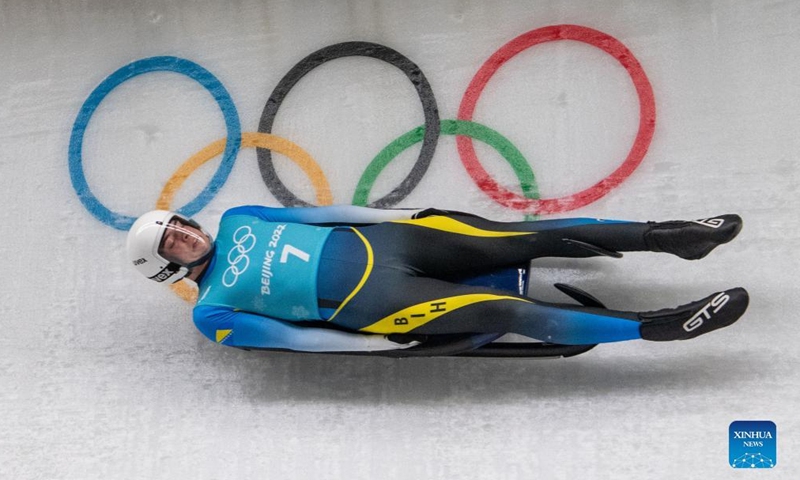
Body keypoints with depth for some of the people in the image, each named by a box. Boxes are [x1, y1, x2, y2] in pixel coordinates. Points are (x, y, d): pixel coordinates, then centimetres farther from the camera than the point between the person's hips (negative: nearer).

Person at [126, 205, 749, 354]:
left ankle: (663, 235, -3)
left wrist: (393, 215, 8)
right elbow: (291, 337, -6)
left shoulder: (237, 221, 15)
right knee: (504, 312, -19)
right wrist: (378, 344, -10)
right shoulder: (212, 315, 0)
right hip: (363, 302, -5)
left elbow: (313, 214, 15)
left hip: (368, 240, 5)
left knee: (518, 238, -9)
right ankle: (657, 326, -14)